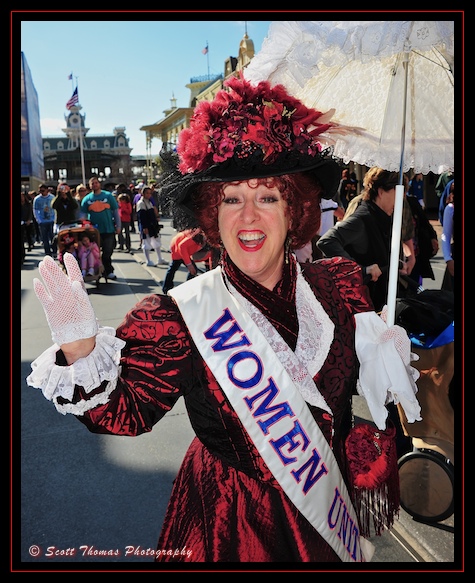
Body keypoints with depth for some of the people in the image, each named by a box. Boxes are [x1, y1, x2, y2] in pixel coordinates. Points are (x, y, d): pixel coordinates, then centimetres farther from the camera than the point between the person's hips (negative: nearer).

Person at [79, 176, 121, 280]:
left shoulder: (108, 195, 2)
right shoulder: (86, 199, 5)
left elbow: (116, 211, 3)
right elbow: (82, 214, 3)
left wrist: (118, 226, 0)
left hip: (109, 229, -1)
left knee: (108, 252, 4)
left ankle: (108, 271, 17)